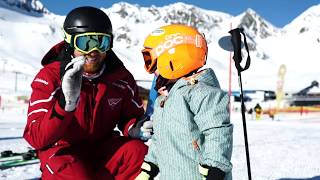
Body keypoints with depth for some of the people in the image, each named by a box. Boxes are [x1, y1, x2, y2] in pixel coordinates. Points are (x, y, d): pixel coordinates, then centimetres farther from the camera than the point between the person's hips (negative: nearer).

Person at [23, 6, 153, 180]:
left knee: (138, 151, -24)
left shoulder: (121, 77, -5)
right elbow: (36, 138, -24)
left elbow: (131, 116, 8)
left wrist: (134, 128, -18)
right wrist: (67, 102, -41)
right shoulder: (49, 77, -15)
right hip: (62, 151, -3)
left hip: (103, 146, 4)